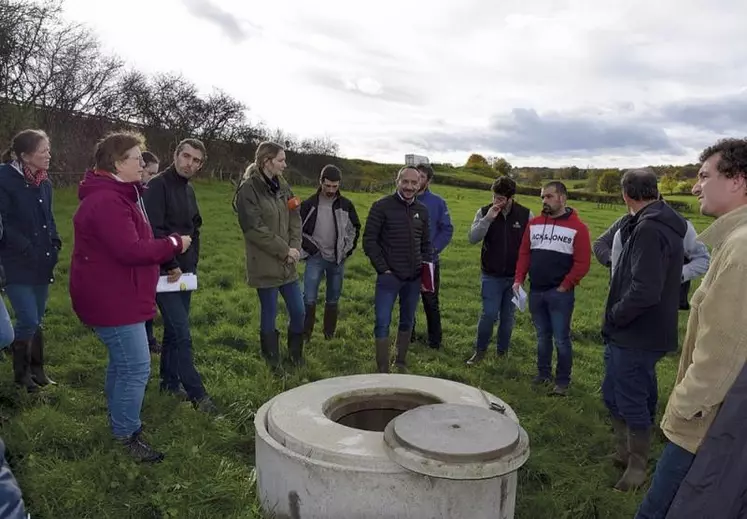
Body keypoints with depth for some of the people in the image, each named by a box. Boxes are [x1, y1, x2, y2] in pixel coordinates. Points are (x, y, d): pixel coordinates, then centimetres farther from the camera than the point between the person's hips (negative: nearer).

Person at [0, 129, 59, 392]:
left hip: (42, 263, 7)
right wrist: (26, 249, -18)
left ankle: (37, 371, 27)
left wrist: (54, 243, 5)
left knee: (37, 321, 14)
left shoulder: (44, 182, 9)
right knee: (29, 321, -6)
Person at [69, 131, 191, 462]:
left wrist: (165, 255, 6)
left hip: (117, 296, 12)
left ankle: (119, 421, 39)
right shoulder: (106, 201, -23)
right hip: (112, 300, -12)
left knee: (122, 363, 23)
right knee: (136, 369, -5)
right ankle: (127, 435, 9)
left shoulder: (117, 195, 14)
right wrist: (174, 244, -17)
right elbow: (131, 250, -29)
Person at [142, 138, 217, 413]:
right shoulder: (158, 186, -12)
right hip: (166, 273, -8)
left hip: (184, 272, 8)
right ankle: (196, 393, 0)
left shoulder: (189, 190, 14)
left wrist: (193, 261, 12)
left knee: (174, 331, 15)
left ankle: (170, 383, 27)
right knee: (181, 334, -7)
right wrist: (171, 265, -15)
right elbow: (153, 231, -19)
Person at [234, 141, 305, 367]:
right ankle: (273, 363, 25)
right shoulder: (248, 190, -13)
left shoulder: (282, 186, 9)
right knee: (269, 314, 7)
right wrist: (285, 250, -15)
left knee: (298, 312, 11)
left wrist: (295, 248, -6)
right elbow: (255, 229, -18)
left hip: (286, 264, 7)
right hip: (265, 265, -6)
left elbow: (295, 218, 8)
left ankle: (295, 355, 33)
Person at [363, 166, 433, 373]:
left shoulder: (422, 210, 8)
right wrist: (383, 269, -12)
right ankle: (383, 371, 8)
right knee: (383, 324, -2)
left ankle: (401, 364, 30)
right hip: (389, 276, -5)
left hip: (414, 278, 5)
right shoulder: (382, 206, -7)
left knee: (407, 322, 15)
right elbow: (369, 240, -8)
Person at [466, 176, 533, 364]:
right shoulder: (484, 212, -5)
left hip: (514, 277, 1)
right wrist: (487, 219, -26)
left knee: (508, 317, 11)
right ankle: (480, 350, 17)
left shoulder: (526, 215, -5)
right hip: (491, 276, -1)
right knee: (489, 315, -4)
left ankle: (502, 352, 28)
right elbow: (472, 238, -14)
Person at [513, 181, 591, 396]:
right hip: (535, 291, 5)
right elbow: (524, 253, 10)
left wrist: (565, 286, -11)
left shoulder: (577, 227, -7)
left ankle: (563, 381, 15)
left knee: (561, 339, 2)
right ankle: (543, 373, 30)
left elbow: (582, 262, -9)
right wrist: (519, 279, 0)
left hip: (560, 293, -4)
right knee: (542, 336, 16)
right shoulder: (534, 223, 8)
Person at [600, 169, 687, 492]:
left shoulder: (648, 229, -22)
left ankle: (637, 468, 22)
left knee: (632, 403, 5)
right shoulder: (665, 225, 10)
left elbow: (644, 290, -29)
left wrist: (615, 316, -15)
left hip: (636, 336, -10)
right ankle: (624, 454, 36)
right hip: (634, 334, 10)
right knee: (613, 397, 20)